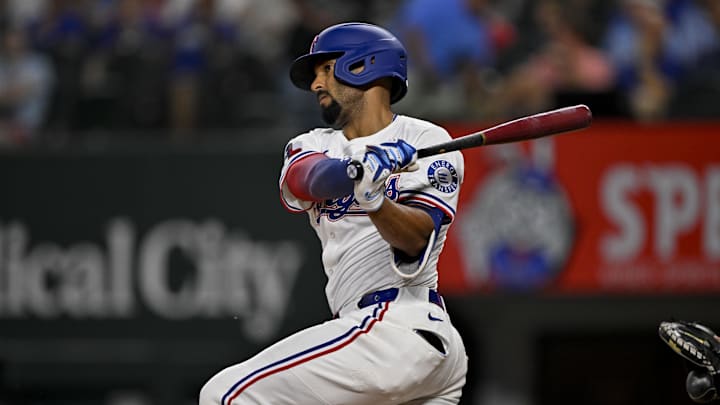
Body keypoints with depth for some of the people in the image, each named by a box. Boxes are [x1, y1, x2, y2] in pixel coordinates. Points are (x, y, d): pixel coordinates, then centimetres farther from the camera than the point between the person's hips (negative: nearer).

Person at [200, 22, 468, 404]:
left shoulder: (427, 141, 0)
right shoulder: (311, 145, 17)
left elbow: (417, 240, -15)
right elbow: (304, 181, -9)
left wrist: (375, 201, -35)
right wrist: (359, 167, -30)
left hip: (397, 329, -8)